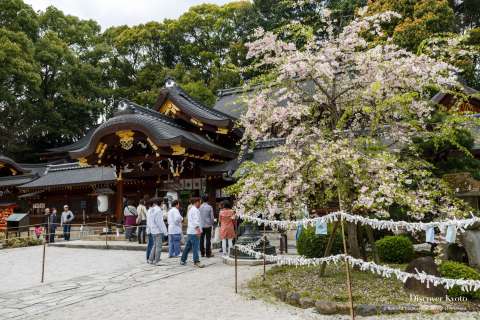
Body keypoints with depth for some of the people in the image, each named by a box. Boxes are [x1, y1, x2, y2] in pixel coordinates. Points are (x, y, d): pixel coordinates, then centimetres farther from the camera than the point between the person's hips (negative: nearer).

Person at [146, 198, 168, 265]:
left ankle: (150, 260, 21)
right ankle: (156, 261, 3)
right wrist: (165, 231, -13)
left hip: (152, 231, 7)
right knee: (158, 246, 0)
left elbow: (148, 222, 13)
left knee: (155, 245, 18)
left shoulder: (149, 211, 8)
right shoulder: (158, 210, -15)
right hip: (158, 231, -7)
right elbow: (160, 222, -17)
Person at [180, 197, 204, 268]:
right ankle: (196, 261, -7)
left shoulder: (190, 210, 19)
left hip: (189, 231, 10)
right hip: (194, 231, -10)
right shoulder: (195, 210, -11)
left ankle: (183, 260, 21)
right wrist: (198, 230, -22)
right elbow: (196, 222, -19)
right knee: (195, 247, -8)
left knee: (188, 246, 15)